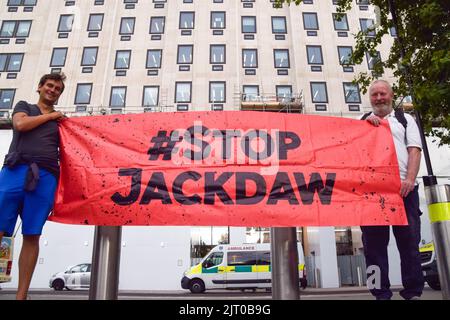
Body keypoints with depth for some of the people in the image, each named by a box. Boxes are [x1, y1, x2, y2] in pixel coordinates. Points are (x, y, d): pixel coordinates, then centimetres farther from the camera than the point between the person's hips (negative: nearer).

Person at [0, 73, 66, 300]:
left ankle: (21, 295, 0)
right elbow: (21, 124, 0)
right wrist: (50, 115, 9)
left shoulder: (61, 120, 26)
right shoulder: (24, 106, 22)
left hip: (45, 177, 2)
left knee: (32, 236, -2)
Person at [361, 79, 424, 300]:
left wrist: (410, 178, -10)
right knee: (374, 242, 0)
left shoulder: (405, 119, 18)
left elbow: (414, 150, 5)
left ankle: (413, 292, 12)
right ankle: (381, 294, 8)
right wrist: (366, 123, -4)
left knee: (409, 240, 0)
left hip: (403, 188, 0)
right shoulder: (362, 122, 22)